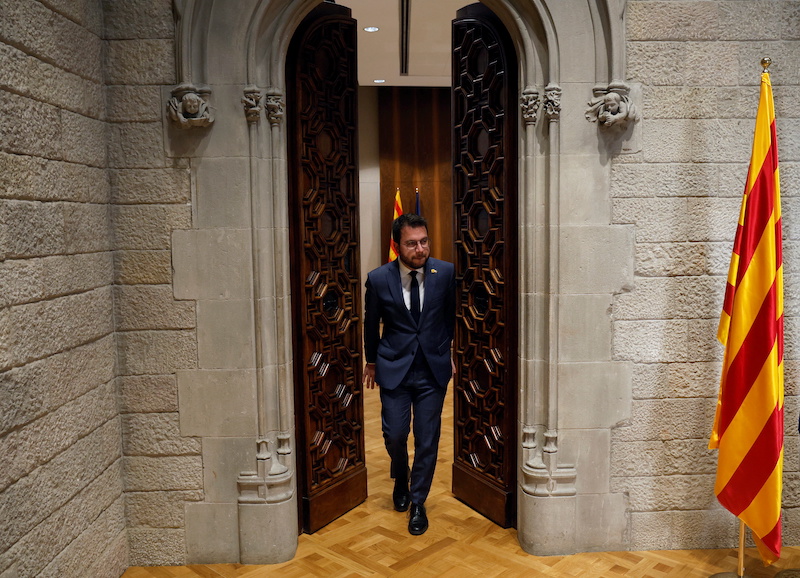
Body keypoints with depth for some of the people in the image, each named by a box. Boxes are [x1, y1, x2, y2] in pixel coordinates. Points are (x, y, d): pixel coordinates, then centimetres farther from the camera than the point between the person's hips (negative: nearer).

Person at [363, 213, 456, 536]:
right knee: (394, 435, 3)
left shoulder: (446, 273, -7)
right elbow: (371, 324, 6)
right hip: (394, 368, 0)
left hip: (433, 369, 1)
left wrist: (450, 353, 17)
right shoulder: (378, 279, -10)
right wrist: (372, 361, 16)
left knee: (427, 440, 4)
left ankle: (418, 502, 25)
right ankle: (401, 480, 37)